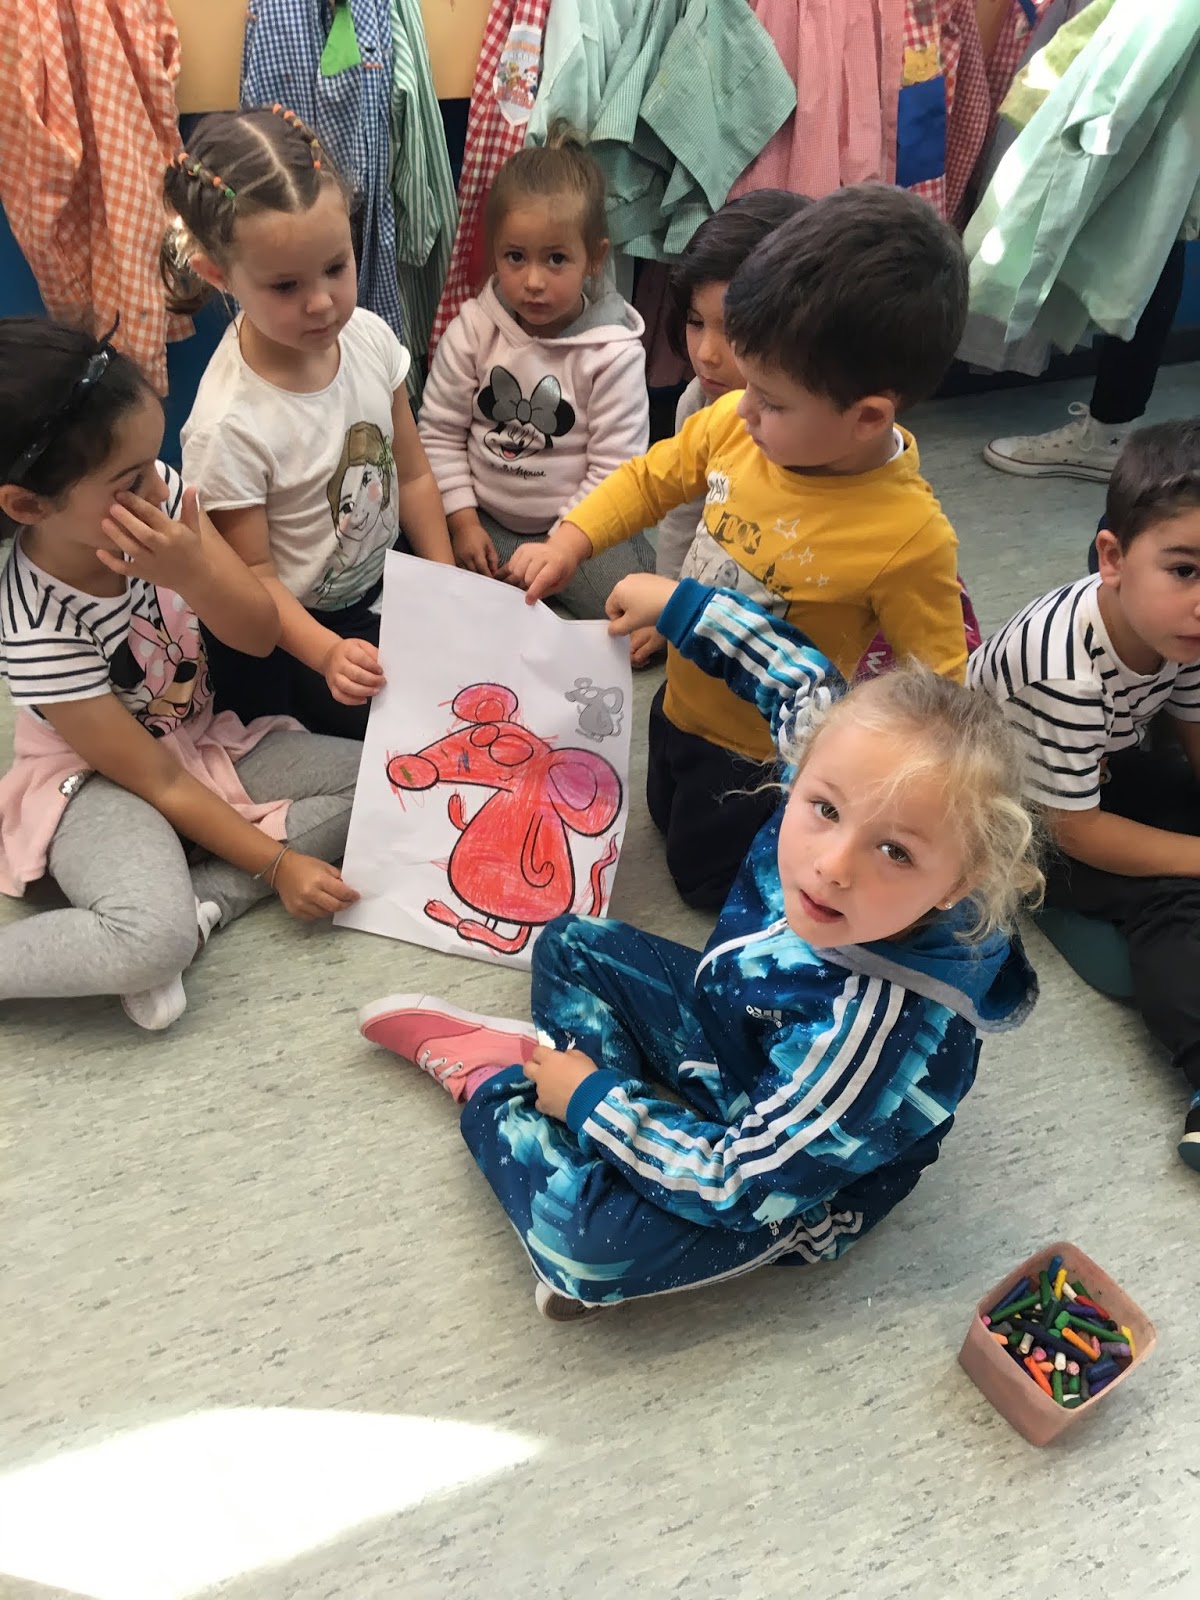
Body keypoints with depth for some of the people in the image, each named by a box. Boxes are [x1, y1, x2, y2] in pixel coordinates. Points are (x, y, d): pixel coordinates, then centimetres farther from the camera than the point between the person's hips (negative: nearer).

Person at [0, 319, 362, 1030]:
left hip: (206, 741, 7)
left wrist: (194, 575, -32)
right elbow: (158, 783, -19)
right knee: (151, 941, -36)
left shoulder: (159, 495, -16)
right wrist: (277, 865, -16)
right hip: (103, 780, -7)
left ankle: (199, 899, -14)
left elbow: (260, 636, -11)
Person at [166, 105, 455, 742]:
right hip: (295, 627, -6)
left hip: (389, 573, 6)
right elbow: (253, 574, -18)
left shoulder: (369, 337, -13)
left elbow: (412, 474, -1)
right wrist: (328, 654, -31)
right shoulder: (227, 425, -29)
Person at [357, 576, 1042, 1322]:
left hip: (793, 1185, -7)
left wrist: (591, 1100, -22)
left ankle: (492, 1092, 0)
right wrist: (681, 604, 0)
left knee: (586, 1238, -27)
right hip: (731, 1026, 7)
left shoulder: (872, 1032, -42)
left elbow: (742, 1186, -30)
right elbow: (807, 682, -4)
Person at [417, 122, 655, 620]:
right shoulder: (472, 329, -5)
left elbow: (614, 468, -12)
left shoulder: (614, 353, -12)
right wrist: (463, 521, -8)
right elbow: (440, 432, 0)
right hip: (485, 520, 2)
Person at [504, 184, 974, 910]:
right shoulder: (734, 425, -20)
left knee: (709, 877, 19)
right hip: (681, 708, 6)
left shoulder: (911, 537, -34)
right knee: (666, 816, 32)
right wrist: (571, 542, -11)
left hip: (766, 762, -6)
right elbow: (653, 477, 0)